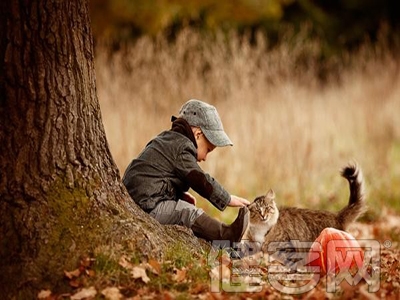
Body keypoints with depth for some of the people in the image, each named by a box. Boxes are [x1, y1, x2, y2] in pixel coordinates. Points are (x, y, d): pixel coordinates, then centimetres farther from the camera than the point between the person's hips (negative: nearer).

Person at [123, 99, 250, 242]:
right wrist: (229, 199, -4)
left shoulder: (166, 139, 22)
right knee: (189, 213, -20)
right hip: (148, 207, -11)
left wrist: (182, 195, 13)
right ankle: (226, 235, -31)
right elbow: (201, 181, -13)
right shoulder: (181, 147, -10)